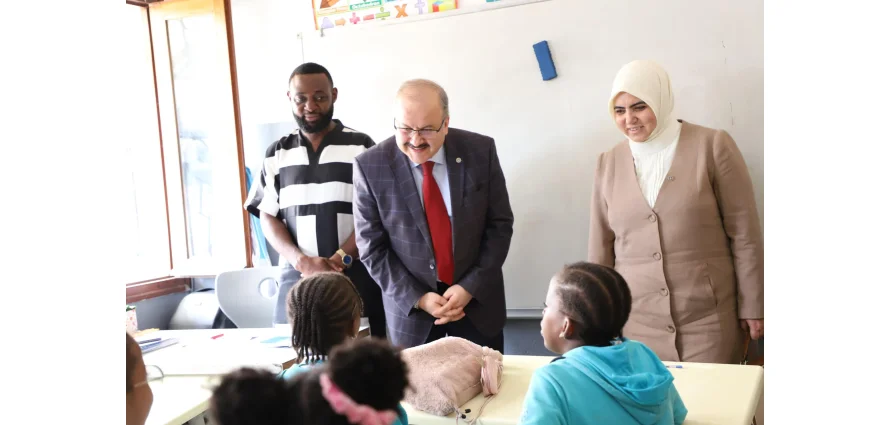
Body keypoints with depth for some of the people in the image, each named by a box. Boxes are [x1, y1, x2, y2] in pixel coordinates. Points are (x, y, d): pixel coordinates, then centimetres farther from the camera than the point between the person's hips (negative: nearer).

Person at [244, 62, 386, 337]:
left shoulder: (361, 147, 3)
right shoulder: (277, 154, 11)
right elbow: (268, 217, 7)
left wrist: (340, 260, -13)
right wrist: (303, 261, -9)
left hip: (356, 275, -2)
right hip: (296, 276, 2)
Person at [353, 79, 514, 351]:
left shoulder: (480, 151, -10)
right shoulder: (370, 166, -13)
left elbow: (500, 225, -5)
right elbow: (372, 247, -7)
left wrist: (470, 286, -13)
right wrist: (417, 297, -15)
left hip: (477, 296, 1)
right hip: (410, 305, -1)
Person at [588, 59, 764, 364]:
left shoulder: (712, 146, -4)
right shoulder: (608, 164, 5)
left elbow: (745, 234, -2)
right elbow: (600, 249, 10)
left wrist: (753, 307, -2)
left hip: (707, 321, -2)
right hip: (637, 322, 3)